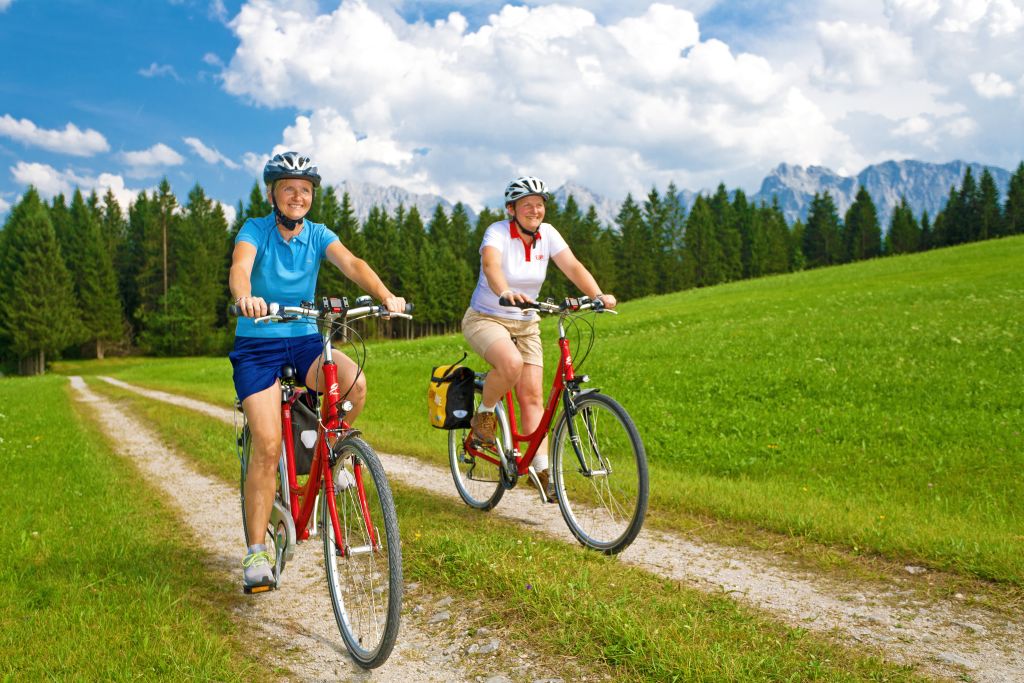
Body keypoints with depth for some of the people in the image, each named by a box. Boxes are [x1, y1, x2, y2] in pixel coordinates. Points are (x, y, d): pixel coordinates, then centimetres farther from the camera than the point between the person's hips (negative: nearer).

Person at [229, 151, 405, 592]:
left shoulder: (318, 235, 2)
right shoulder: (256, 230, -6)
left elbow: (351, 264, -16)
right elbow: (239, 266, -27)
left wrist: (386, 296, -36)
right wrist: (245, 296, -52)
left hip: (305, 341, 3)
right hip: (257, 345, -2)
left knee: (354, 382, -29)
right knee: (267, 446, -14)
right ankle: (257, 553, -3)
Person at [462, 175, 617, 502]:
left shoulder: (547, 233, -3)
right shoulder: (498, 232, -18)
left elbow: (573, 267, -13)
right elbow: (491, 265, -38)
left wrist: (598, 295, -31)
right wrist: (506, 293, -59)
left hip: (525, 324, 5)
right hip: (485, 319, -5)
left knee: (532, 395, -5)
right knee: (512, 364, -34)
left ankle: (542, 471, 0)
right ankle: (484, 414, -6)